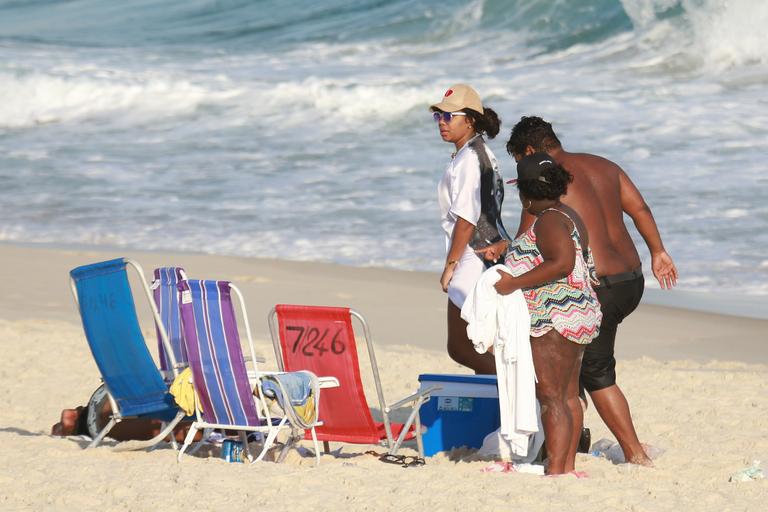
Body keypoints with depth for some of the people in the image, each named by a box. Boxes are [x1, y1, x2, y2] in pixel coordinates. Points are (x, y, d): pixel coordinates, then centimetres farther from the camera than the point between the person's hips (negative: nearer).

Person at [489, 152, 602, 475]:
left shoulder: (548, 221, -15)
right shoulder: (568, 216, 16)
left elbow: (563, 263, -27)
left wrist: (515, 283, -24)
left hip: (553, 319, -11)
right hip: (576, 317, 11)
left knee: (551, 397, -11)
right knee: (568, 396, 12)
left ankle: (555, 470, -13)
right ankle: (568, 467, 16)